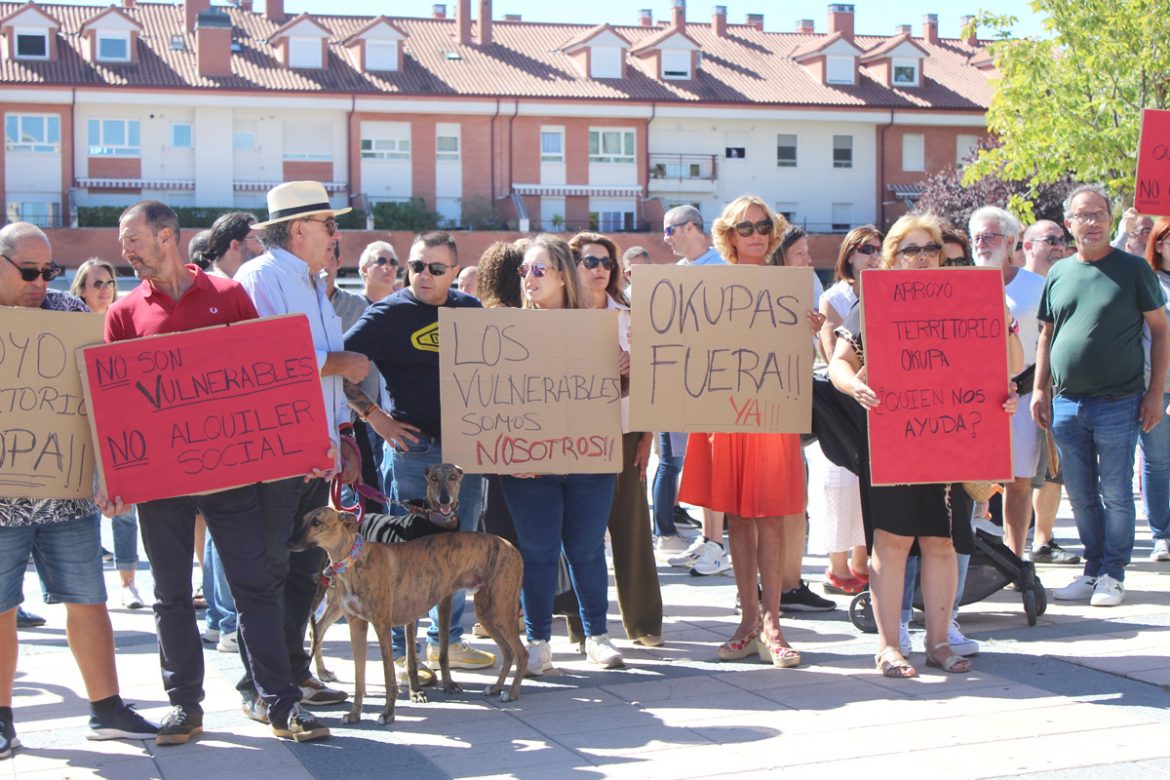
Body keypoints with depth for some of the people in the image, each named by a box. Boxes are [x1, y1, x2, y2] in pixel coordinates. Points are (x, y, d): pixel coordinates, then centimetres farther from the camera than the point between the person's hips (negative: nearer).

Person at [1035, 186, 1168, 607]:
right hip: (1066, 404, 4)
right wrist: (1040, 389, 9)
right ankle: (1093, 569, 21)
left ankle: (1113, 575, 12)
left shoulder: (1133, 268, -2)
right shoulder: (1059, 273, 10)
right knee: (1081, 495, 9)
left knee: (1116, 494, 1)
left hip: (1118, 402, -4)